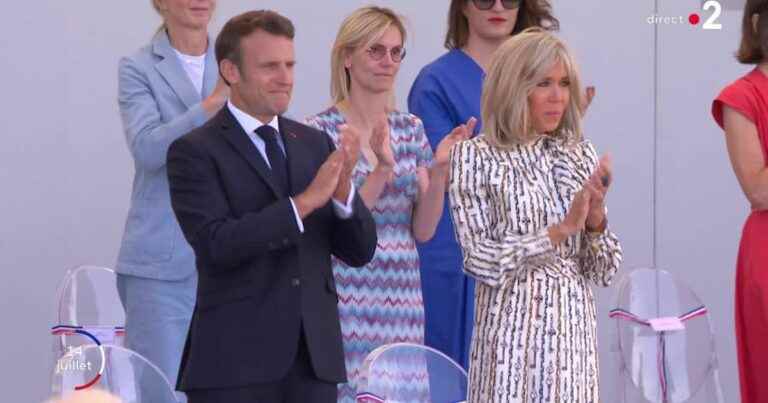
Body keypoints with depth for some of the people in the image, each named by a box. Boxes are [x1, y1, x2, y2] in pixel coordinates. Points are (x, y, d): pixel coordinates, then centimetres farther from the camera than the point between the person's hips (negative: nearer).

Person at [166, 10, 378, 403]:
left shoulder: (315, 144, 12)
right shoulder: (195, 151, -3)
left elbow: (359, 251, 9)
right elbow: (216, 243, -17)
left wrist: (343, 189, -11)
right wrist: (305, 201, -20)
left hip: (314, 356, 5)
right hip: (236, 360, -5)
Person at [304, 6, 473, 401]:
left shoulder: (410, 128, 9)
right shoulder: (320, 131, -6)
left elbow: (422, 230, 7)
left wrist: (439, 171, -9)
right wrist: (382, 170, -23)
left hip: (401, 298, 5)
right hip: (347, 300, -5)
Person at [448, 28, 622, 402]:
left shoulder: (580, 155, 7)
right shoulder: (474, 156, -4)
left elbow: (602, 271, 7)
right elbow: (482, 262, -11)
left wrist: (596, 220, -11)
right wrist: (562, 228, -17)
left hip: (573, 329, 4)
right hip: (513, 329, -4)